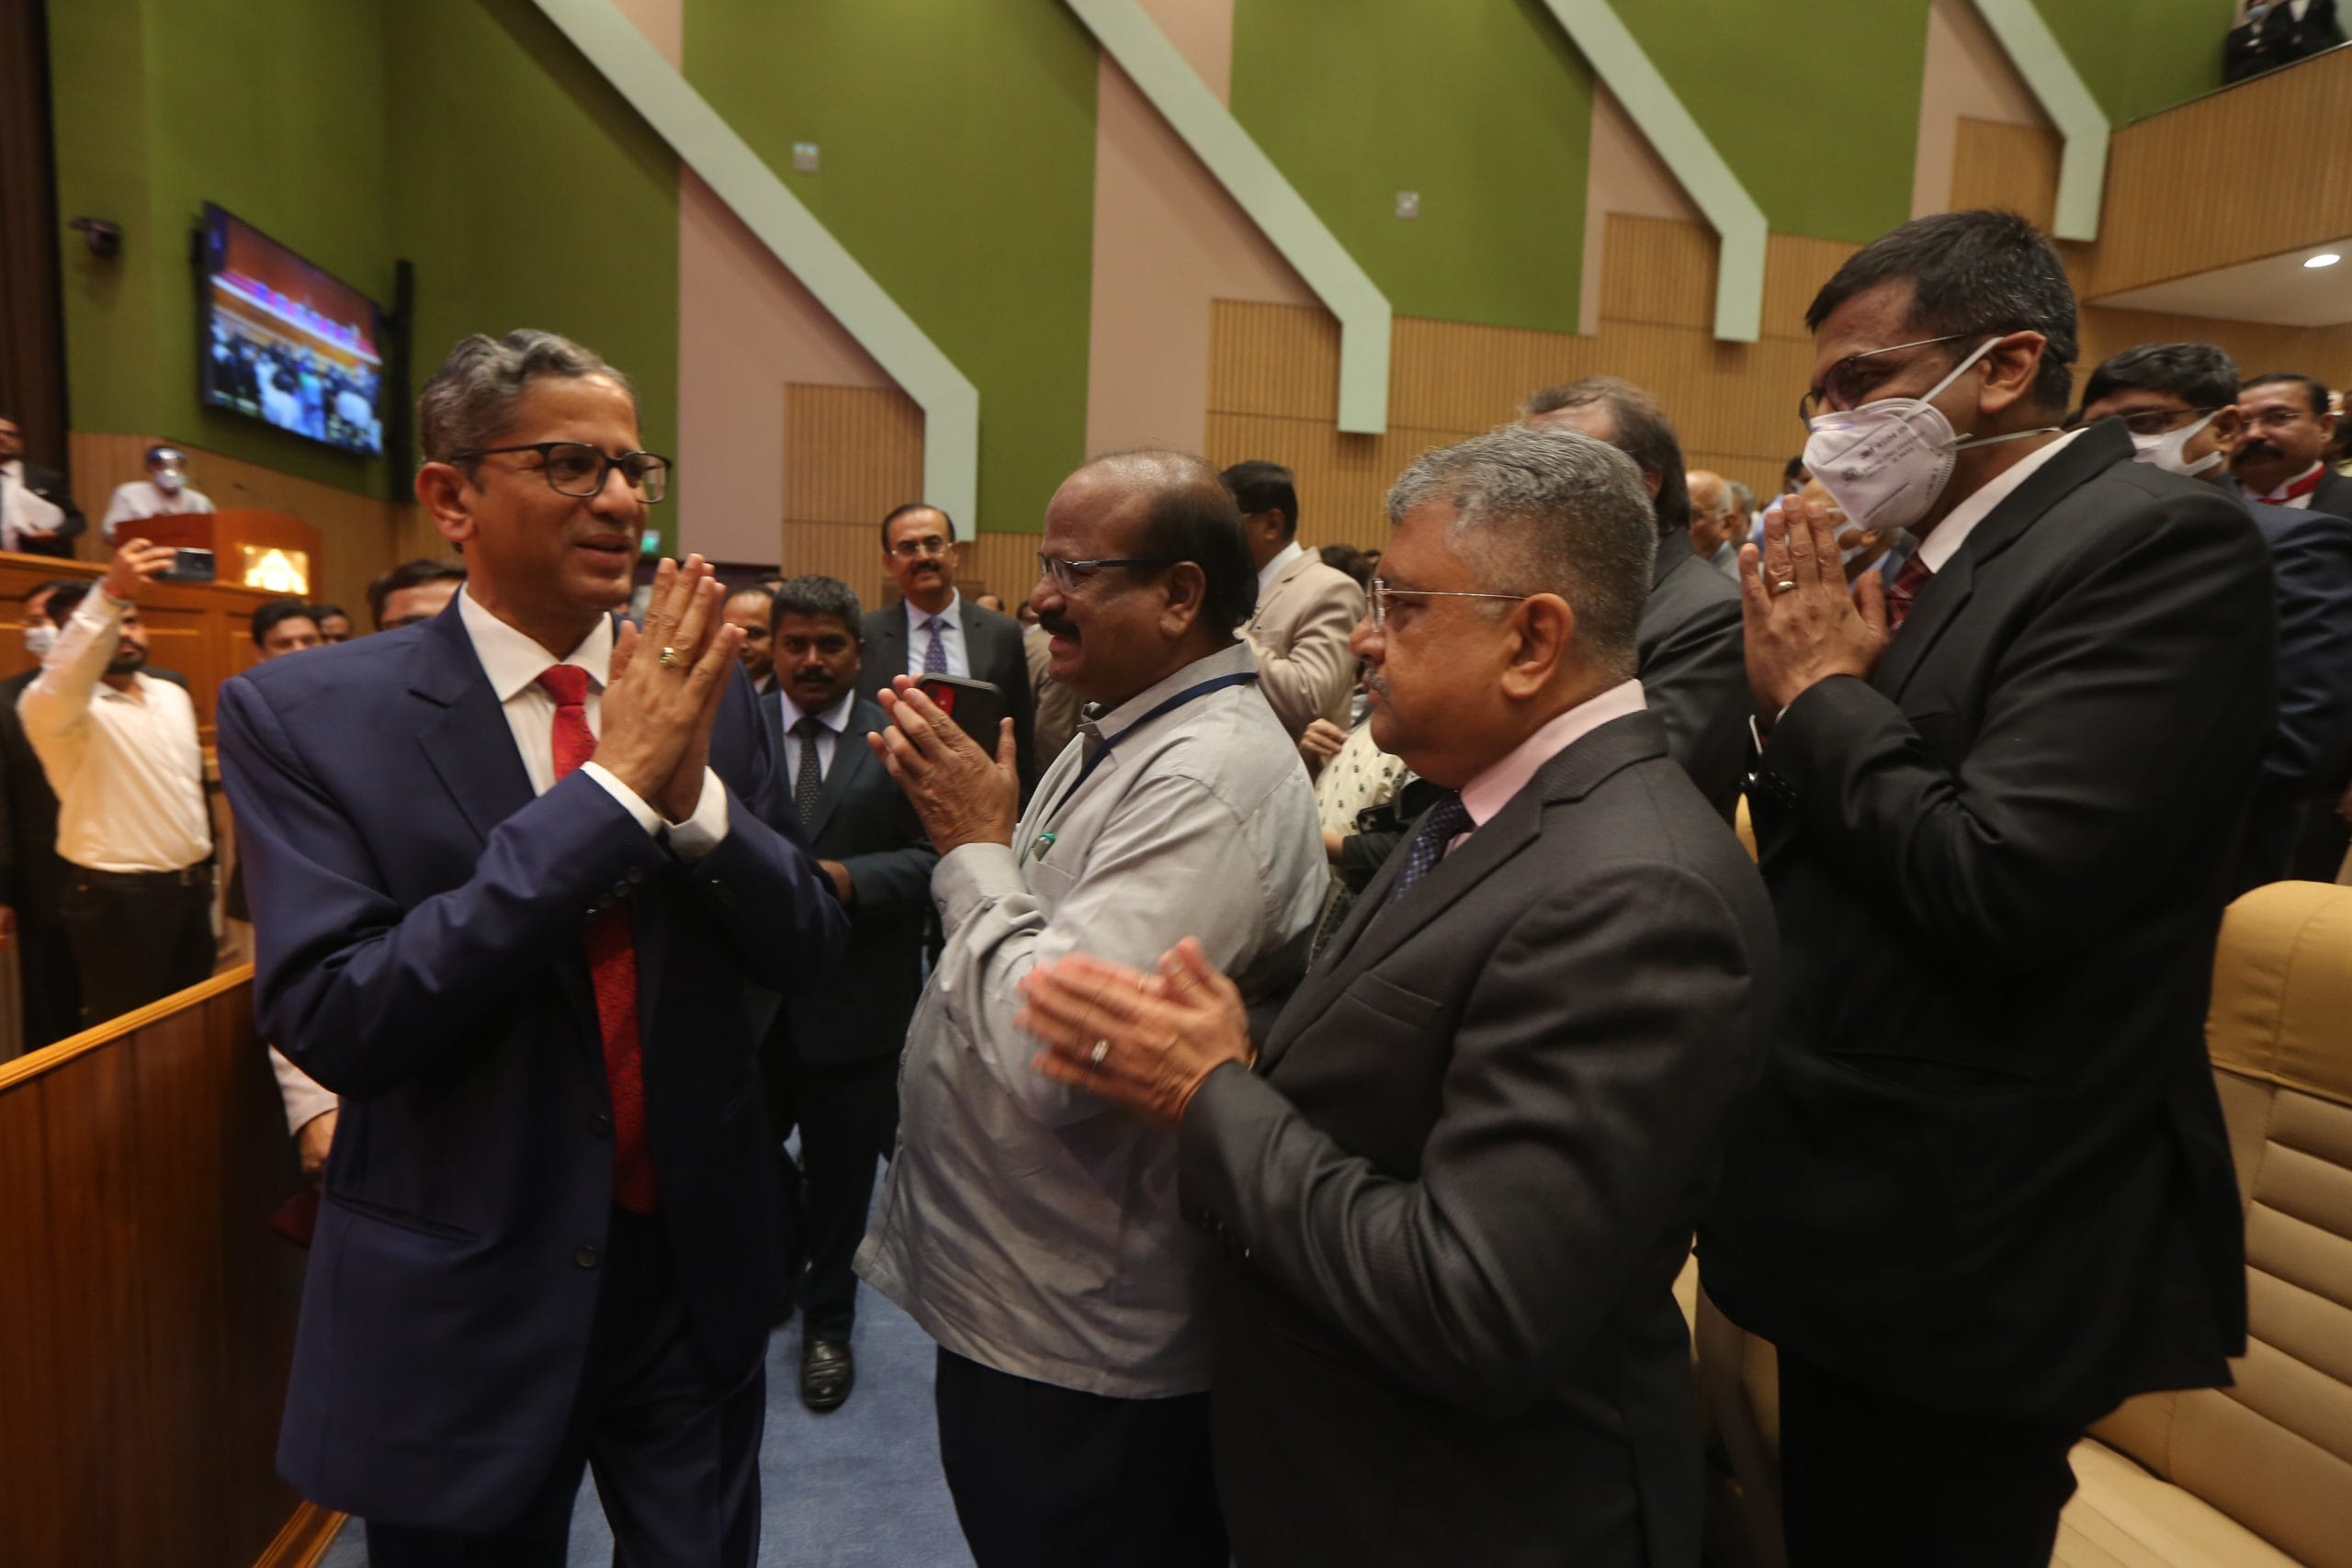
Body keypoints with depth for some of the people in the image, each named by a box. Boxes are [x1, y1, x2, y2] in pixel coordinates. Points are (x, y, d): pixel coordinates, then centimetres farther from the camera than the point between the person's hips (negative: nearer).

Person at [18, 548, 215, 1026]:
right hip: (117, 898, -6)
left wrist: (204, 863, 16)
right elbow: (61, 678, -33)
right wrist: (110, 594, -48)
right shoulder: (56, 706, -9)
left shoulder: (173, 695, 12)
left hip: (191, 887, 6)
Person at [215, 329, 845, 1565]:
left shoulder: (707, 690, -3)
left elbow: (804, 951, -4)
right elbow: (332, 1023, -21)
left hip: (699, 1269, 3)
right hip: (464, 1299, -2)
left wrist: (696, 789, -23)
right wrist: (613, 786, -27)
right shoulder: (303, 713, -11)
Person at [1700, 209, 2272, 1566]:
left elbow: (1995, 884, -28)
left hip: (1969, 1251, -8)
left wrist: (1816, 691, -14)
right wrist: (1806, 684, -5)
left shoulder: (2158, 539, -16)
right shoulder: (1935, 557, 9)